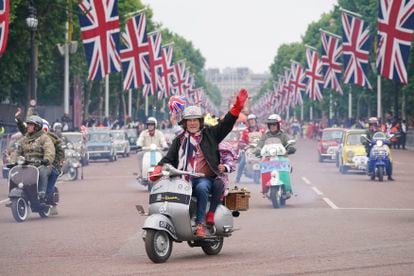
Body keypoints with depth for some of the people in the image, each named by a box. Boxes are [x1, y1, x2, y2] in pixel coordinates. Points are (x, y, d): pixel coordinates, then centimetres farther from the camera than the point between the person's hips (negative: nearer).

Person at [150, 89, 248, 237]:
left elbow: (226, 123, 5)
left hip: (205, 178, -2)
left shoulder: (209, 134, 14)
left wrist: (237, 106, -7)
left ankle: (200, 224, -33)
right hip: (184, 178, 2)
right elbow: (169, 158, 13)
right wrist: (158, 169, -6)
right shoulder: (179, 140, 20)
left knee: (201, 188, -36)